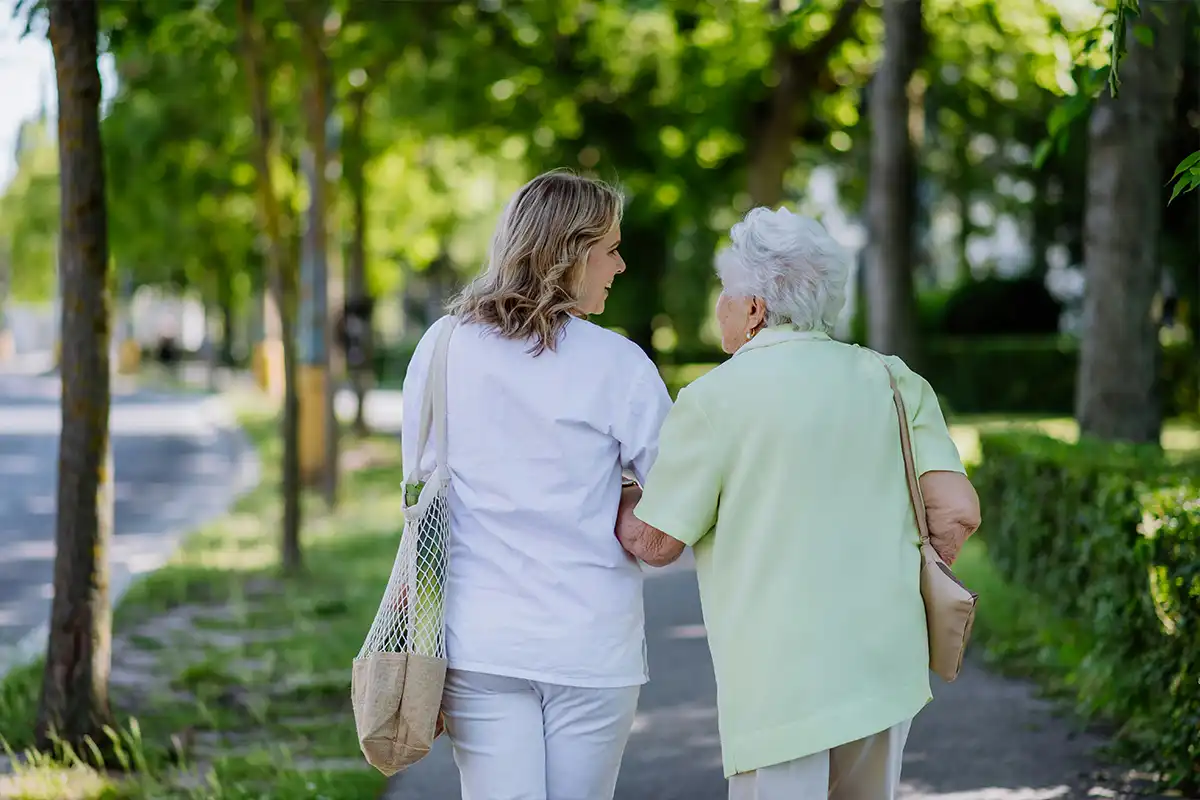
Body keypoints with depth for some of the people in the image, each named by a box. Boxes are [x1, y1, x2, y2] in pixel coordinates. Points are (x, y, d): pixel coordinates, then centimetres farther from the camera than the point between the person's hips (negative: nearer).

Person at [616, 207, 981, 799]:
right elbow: (958, 511, 0)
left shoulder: (714, 399, -7)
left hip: (780, 680, -5)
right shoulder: (889, 380, 6)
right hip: (886, 664, 6)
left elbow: (655, 543, -2)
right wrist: (891, 589, 15)